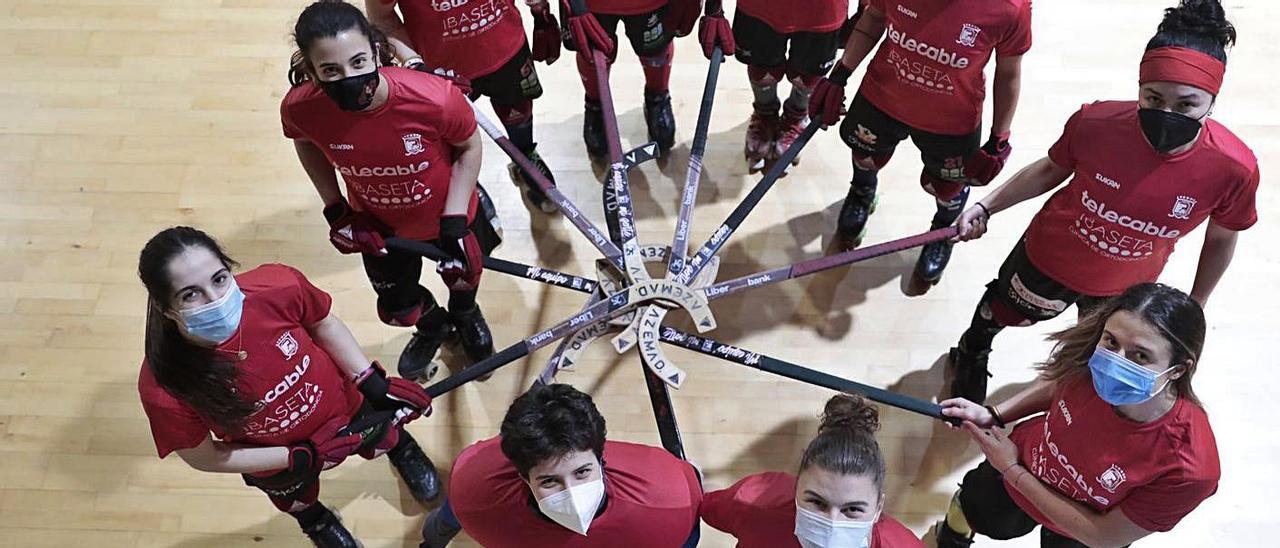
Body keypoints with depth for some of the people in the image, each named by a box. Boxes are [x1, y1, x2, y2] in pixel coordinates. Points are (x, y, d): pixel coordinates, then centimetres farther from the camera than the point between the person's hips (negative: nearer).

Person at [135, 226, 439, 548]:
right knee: (297, 502, 34)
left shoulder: (278, 287, -39)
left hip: (343, 405, 0)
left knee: (384, 436, 32)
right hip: (276, 461, 0)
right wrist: (302, 458, -22)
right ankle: (314, 519, 72)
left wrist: (375, 385, -13)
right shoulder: (165, 388, -39)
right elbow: (205, 458, -19)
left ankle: (402, 448, 70)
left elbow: (323, 324, -14)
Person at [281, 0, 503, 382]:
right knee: (397, 310, 22)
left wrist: (454, 225, -21)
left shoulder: (434, 97, -39)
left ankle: (465, 315, 67)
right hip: (379, 227, 2)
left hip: (449, 213, -1)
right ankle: (433, 327, 62)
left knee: (463, 275, 27)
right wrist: (336, 210, -7)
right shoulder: (300, 109, -30)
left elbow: (469, 147, -18)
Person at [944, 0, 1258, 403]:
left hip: (1125, 289, 1)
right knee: (1001, 311, 28)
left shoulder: (1234, 169, -29)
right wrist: (986, 206, -14)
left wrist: (1196, 304, 5)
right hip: (1048, 257, -1)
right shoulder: (1095, 123, -32)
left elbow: (1221, 239, -8)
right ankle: (972, 353, 62)